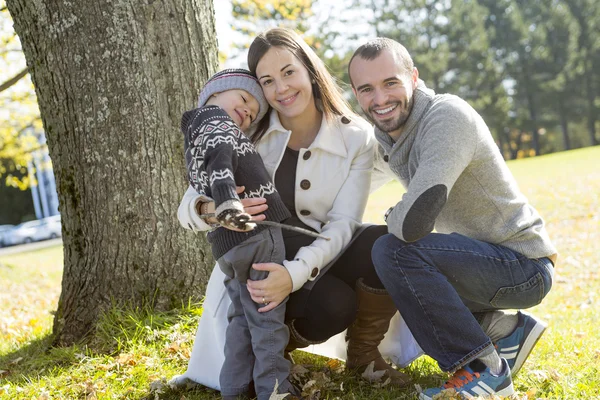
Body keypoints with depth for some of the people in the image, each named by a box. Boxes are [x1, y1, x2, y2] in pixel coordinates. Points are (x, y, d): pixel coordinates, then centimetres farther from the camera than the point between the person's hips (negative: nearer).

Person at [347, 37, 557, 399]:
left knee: (393, 252, -25)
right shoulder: (390, 136, 4)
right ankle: (506, 329, 11)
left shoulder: (447, 116, -23)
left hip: (524, 265, -9)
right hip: (488, 258, 9)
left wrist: (392, 218, -11)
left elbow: (412, 222, -31)